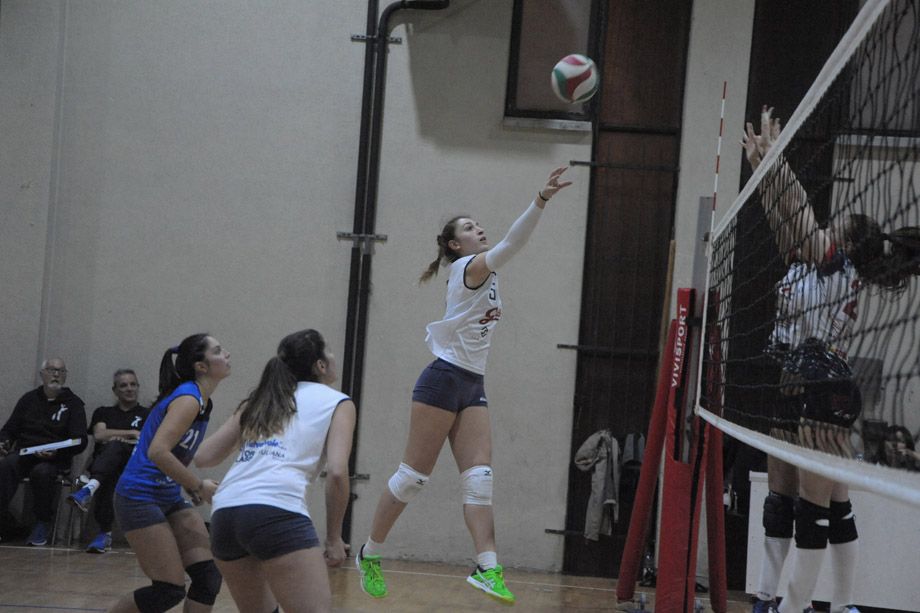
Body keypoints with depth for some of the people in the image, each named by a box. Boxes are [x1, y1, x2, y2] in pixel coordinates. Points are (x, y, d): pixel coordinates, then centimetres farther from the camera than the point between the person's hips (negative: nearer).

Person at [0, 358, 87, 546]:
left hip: (56, 460, -2)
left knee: (42, 472, -37)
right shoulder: (29, 399, 19)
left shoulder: (73, 403, 9)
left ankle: (43, 522, -17)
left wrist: (56, 452, -19)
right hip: (24, 455, 2)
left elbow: (80, 441, 0)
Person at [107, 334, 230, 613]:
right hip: (139, 498, -9)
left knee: (209, 576, -2)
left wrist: (194, 486, 7)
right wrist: (198, 486, -20)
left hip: (169, 499, 9)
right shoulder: (187, 399, -17)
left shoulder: (201, 401, 11)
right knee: (170, 590, -9)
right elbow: (157, 451, -28)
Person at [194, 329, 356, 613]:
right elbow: (337, 472, -2)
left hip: (224, 513, 7)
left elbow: (204, 456, 21)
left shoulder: (260, 401, 27)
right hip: (276, 512, -7)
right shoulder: (337, 403, 13)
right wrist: (334, 538, 6)